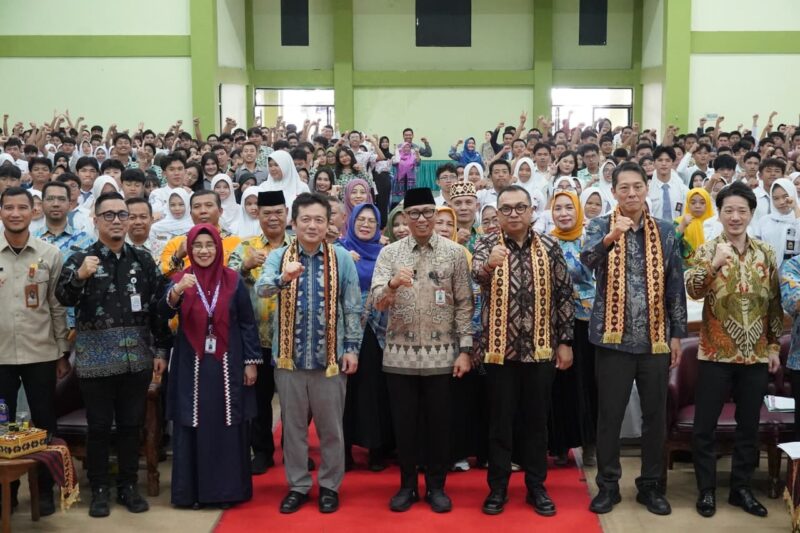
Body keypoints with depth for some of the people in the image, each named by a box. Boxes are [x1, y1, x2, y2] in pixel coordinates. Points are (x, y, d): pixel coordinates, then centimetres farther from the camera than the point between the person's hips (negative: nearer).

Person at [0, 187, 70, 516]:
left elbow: (58, 307, 3)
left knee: (44, 424, 7)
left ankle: (45, 490, 20)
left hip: (41, 354, 0)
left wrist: (63, 353, 2)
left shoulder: (50, 254, 0)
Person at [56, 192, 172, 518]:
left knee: (131, 424, 10)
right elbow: (63, 298, -15)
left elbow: (158, 306, 9)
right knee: (99, 426, 5)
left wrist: (162, 350, 5)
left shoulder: (143, 260, 7)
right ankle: (99, 490, 18)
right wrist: (79, 276, -35)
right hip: (96, 355, -2)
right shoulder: (81, 259, 0)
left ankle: (128, 487, 22)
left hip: (136, 354, 2)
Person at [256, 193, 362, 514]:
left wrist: (352, 348, -4)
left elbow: (352, 307, 2)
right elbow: (261, 288, -19)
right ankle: (297, 486, 24)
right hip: (289, 355, 1)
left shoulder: (342, 258, 0)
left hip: (330, 355, -1)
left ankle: (330, 486, 22)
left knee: (330, 426, 8)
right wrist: (284, 278, -39)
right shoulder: (278, 257, 0)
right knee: (293, 426, 10)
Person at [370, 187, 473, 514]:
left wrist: (464, 349, -4)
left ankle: (436, 486, 23)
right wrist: (392, 283, -28)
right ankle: (407, 485, 24)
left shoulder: (454, 252, 0)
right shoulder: (389, 253, 1)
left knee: (438, 423, 8)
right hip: (400, 355, 1)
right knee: (404, 423, 9)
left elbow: (464, 304, 1)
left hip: (441, 355, -1)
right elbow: (378, 303, -7)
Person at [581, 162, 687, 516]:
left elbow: (675, 286, 8)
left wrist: (677, 334, 4)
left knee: (655, 415, 9)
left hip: (655, 339, 2)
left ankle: (650, 485, 23)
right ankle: (608, 484, 18)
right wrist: (611, 237, -42)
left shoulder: (665, 231, 6)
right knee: (609, 415, 5)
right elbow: (587, 259, -23)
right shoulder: (600, 226, -1)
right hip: (614, 337, -2)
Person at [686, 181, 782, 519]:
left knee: (749, 427, 11)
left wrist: (774, 346, 7)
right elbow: (693, 291, -19)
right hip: (715, 354, -3)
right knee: (705, 426, 2)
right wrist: (715, 263, -33)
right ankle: (706, 490, 16)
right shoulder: (707, 250, -4)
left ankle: (741, 488, 25)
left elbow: (775, 302, 10)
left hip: (756, 356, 3)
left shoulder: (766, 253, 6)